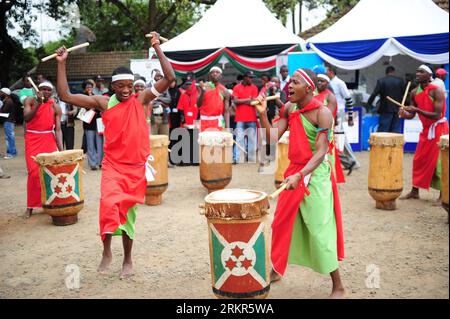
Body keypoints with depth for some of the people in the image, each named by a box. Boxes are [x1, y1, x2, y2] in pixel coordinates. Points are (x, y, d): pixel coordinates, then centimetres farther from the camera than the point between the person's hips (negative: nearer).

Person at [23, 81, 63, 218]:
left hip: (49, 140, 1)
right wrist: (38, 103, -24)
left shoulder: (55, 107, 0)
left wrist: (61, 149, -15)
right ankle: (30, 206, 4)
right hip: (32, 140, -1)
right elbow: (26, 118, -15)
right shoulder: (30, 100, 0)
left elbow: (58, 129, -4)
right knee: (34, 173, -8)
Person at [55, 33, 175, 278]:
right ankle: (107, 251, 1)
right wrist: (61, 64, -6)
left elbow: (169, 78, -7)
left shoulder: (141, 99, 1)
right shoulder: (103, 102, 1)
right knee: (109, 204, -22)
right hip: (112, 165, 0)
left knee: (127, 212, 10)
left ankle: (128, 259, 27)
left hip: (137, 167, 0)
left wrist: (158, 49, -12)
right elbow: (65, 96, -1)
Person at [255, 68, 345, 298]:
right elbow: (273, 137, -1)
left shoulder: (322, 112, -16)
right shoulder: (289, 108, 5)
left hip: (316, 175, -7)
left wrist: (300, 175, -32)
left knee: (319, 230, -4)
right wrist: (262, 114, -13)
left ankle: (338, 286, 10)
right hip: (293, 171, 7)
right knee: (282, 223, 14)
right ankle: (276, 270, 33)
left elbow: (321, 153, -21)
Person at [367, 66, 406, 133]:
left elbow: (374, 94, -11)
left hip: (386, 110, -3)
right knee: (396, 132, 6)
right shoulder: (400, 81, 4)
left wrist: (369, 104, 1)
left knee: (382, 132, -1)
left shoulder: (381, 81, -4)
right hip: (397, 110, 3)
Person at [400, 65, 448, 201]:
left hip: (438, 129, -7)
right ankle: (414, 191, 20)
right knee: (418, 160, 9)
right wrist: (404, 114, -14)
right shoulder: (414, 93, 2)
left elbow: (437, 115, -23)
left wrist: (417, 110, -30)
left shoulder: (436, 91, -17)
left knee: (438, 163, -5)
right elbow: (412, 115, 9)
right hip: (425, 129, 7)